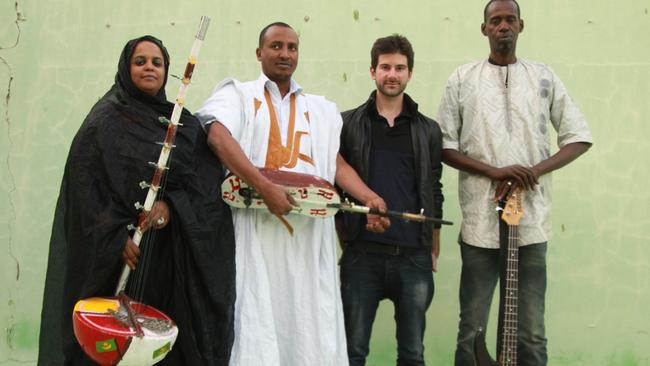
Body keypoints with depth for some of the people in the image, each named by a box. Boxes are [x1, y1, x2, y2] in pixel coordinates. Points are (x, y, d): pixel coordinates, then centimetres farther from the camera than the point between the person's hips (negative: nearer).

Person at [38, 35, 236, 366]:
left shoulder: (183, 124, 13)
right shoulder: (104, 120, 2)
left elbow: (205, 179, 3)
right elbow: (86, 184, -6)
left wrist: (172, 205, -15)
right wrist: (116, 237, -17)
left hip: (173, 252, 3)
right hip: (120, 254, -3)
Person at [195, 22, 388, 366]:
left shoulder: (321, 108, 21)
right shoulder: (238, 94, 9)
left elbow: (336, 161, 13)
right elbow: (218, 137, -10)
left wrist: (368, 197, -7)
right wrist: (264, 186, -23)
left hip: (311, 229, 3)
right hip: (257, 228, -3)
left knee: (312, 321, 2)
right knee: (258, 320, -5)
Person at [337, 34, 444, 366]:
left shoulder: (428, 130, 10)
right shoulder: (348, 124, 5)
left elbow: (434, 195, 12)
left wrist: (434, 251, 9)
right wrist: (340, 241, 0)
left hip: (414, 256, 2)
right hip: (361, 254, -1)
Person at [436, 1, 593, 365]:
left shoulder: (544, 77, 9)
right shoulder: (462, 79, 5)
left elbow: (580, 137, 9)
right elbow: (445, 146, 2)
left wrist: (533, 171, -8)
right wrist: (494, 171, -13)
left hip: (531, 221, 1)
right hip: (480, 222, -1)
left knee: (532, 333, 6)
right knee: (472, 330, 5)